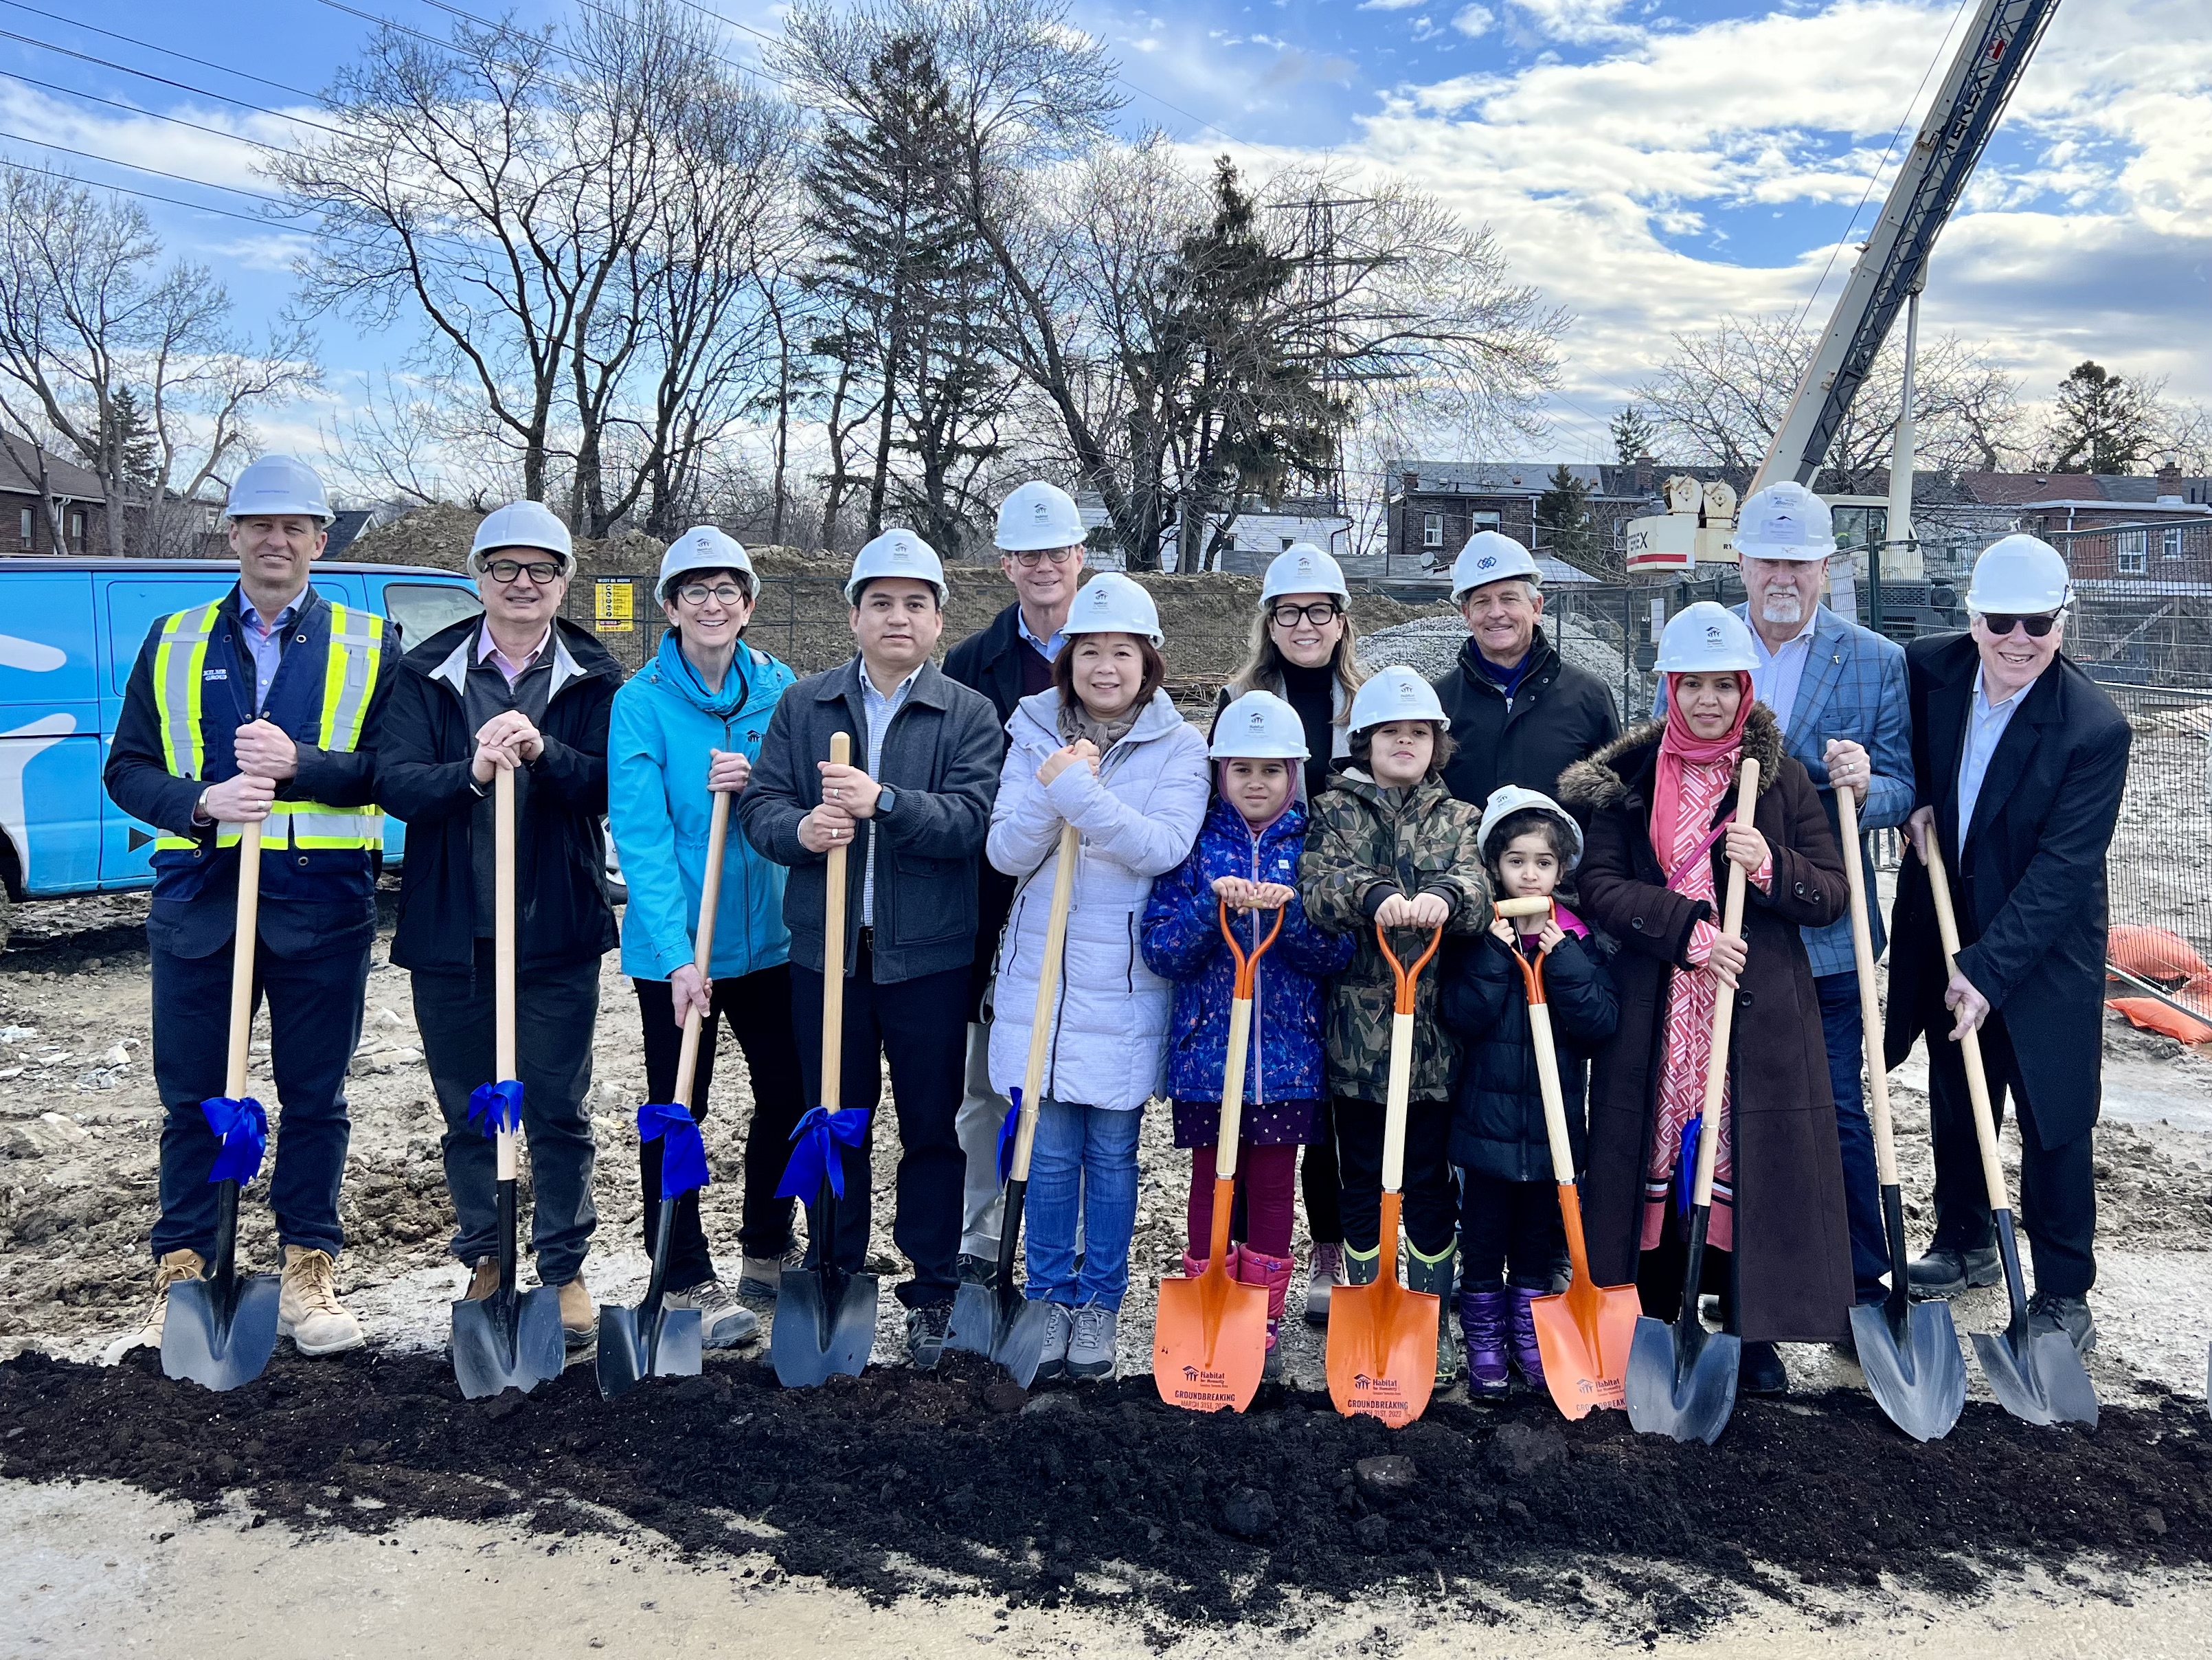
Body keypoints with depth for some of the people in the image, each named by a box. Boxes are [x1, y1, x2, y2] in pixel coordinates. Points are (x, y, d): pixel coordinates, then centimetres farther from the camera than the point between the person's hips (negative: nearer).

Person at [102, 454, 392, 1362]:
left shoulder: (366, 647, 6)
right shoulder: (173, 642, 12)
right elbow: (127, 768, 8)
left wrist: (301, 762, -18)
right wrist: (201, 802, -11)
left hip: (323, 905, -1)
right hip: (198, 902, 2)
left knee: (314, 1099, 7)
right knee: (192, 1099, 8)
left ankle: (309, 1272, 18)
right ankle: (180, 1276, 20)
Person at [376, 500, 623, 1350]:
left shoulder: (594, 678, 2)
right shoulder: (428, 673, 5)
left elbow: (614, 782, -10)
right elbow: (393, 782, -7)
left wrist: (543, 752, -28)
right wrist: (472, 773, -26)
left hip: (557, 931, -2)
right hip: (449, 929, 2)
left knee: (559, 1111, 4)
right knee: (465, 1111, 12)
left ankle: (565, 1270, 18)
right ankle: (486, 1262, 28)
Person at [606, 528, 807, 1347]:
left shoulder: (779, 689, 1)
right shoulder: (642, 701, -10)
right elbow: (641, 836, -15)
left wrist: (760, 785, -19)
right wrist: (678, 954, -23)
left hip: (770, 933, 4)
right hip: (673, 945, -4)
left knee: (788, 1094, 13)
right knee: (676, 1109, 4)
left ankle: (766, 1254, 33)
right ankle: (687, 1280, 18)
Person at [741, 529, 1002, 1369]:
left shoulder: (969, 714, 0)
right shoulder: (803, 704, 8)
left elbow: (973, 819, -13)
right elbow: (760, 802, 3)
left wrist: (882, 802, -27)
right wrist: (799, 828, -19)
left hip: (930, 956, -2)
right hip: (826, 951, 2)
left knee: (933, 1128, 7)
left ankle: (933, 1293, 20)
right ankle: (833, 1278, 27)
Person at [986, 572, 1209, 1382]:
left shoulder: (1178, 745, -1)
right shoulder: (1034, 734, 4)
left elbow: (1166, 846, -16)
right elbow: (1006, 852, -3)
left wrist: (1079, 789, -23)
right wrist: (1050, 792, -20)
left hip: (1125, 986, -1)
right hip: (1040, 974, 2)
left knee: (1112, 1152, 7)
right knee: (1050, 1152, 8)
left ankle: (1100, 1304, 23)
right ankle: (1050, 1298, 23)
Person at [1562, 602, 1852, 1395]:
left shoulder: (1781, 776, 6)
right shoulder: (1625, 775, 5)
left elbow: (1833, 894, 4)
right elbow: (1601, 887, -4)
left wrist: (1768, 866, -16)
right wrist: (1688, 929, -17)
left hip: (1758, 1010, 0)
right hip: (1651, 1012, 0)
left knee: (1752, 1160, 2)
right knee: (1655, 1155, 3)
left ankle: (1755, 1333, 18)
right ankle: (1654, 1322, 19)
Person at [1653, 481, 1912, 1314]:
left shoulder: (1878, 661, 1)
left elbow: (1903, 790, 0)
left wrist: (1865, 785, -22)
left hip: (1824, 932, -1)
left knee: (1838, 1112, 4)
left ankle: (1863, 1285, 20)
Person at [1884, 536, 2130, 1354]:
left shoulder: (2095, 728, -22)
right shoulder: (1928, 668, -9)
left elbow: (2062, 868, -23)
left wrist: (1989, 969, -26)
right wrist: (1913, 794, -8)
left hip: (2044, 953, -5)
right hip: (1946, 934, 5)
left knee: (2052, 1122, 3)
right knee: (1954, 1098, 19)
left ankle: (2063, 1296, 18)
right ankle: (1963, 1243, 39)